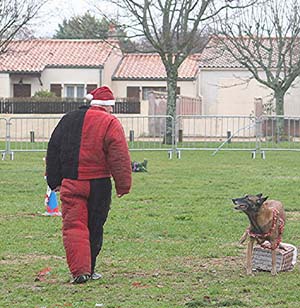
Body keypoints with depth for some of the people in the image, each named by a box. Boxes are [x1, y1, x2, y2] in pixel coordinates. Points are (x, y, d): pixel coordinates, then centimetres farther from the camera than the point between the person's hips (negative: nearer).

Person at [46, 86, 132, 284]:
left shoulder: (68, 120, 11)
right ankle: (89, 269, 19)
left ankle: (80, 270, -16)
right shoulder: (110, 123, -4)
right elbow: (120, 158, -10)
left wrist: (54, 181, 20)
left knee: (73, 226, -2)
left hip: (70, 184, 2)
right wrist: (123, 185, -5)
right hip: (99, 184, -2)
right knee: (95, 227, 11)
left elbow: (53, 151, 15)